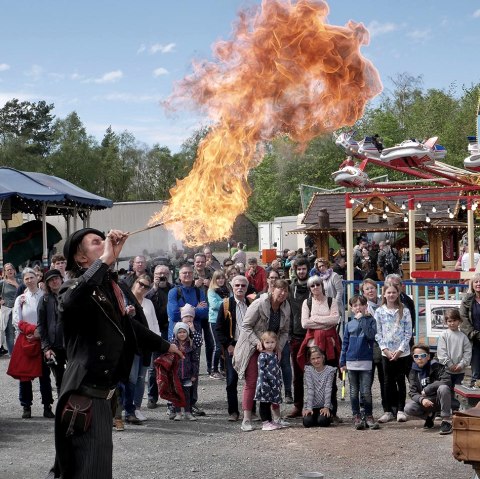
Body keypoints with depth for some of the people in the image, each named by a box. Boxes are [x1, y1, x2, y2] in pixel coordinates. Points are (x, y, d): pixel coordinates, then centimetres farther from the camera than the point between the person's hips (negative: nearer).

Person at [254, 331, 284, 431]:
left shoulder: (274, 355, 12)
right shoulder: (262, 356, -11)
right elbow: (261, 370, -16)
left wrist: (280, 382, 17)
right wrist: (263, 383, -21)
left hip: (274, 383, 7)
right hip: (266, 383, -7)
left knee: (269, 403, 15)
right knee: (264, 404, 0)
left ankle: (270, 421, 23)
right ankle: (265, 423, 3)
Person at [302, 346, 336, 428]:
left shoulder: (329, 370, -4)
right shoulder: (308, 370, -2)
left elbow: (328, 389, -10)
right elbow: (310, 389, -9)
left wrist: (326, 407, -20)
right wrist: (309, 408, -18)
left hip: (324, 406, -1)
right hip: (312, 405, 1)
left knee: (323, 421, -25)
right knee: (307, 421, -23)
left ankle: (328, 416, 10)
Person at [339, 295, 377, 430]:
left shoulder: (370, 321, 2)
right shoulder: (349, 325, 9)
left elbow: (371, 335, -18)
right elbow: (345, 344, 11)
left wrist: (361, 319, -14)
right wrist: (342, 362, 7)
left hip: (366, 362, -3)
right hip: (351, 362, 3)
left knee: (366, 392, -4)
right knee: (354, 392, 7)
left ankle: (369, 416, 9)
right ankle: (356, 417, 14)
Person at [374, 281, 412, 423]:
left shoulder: (404, 311, -1)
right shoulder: (379, 312, 2)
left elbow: (408, 333, -2)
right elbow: (378, 333, 2)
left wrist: (400, 350, -10)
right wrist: (385, 349, -9)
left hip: (402, 352, -1)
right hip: (386, 352, 1)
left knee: (401, 381, 4)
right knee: (388, 382, 6)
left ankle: (400, 410, 13)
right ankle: (389, 411, 13)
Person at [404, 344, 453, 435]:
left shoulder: (435, 366, -9)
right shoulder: (413, 372, 2)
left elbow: (447, 380, -25)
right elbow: (412, 392, -6)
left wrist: (426, 389, -21)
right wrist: (422, 399, -30)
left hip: (439, 400, -3)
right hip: (425, 401, 3)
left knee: (443, 388, -35)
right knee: (408, 408, -25)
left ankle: (447, 420, -22)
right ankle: (429, 415, 8)